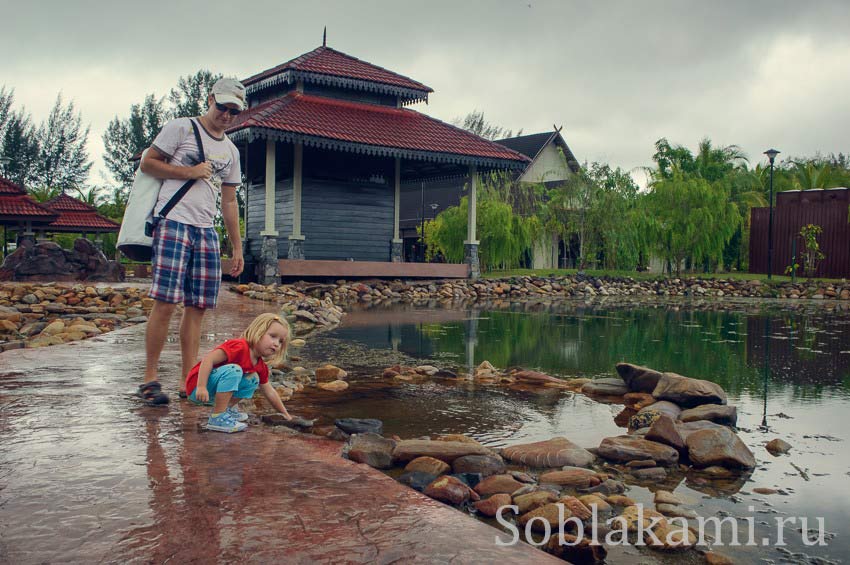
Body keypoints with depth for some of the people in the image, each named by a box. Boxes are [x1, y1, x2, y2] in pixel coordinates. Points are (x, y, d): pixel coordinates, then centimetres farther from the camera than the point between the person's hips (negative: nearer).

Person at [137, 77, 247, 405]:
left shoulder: (231, 151, 21)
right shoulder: (181, 128, 5)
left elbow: (229, 201, 22)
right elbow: (147, 163, 1)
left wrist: (237, 249, 18)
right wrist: (190, 172, -8)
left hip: (206, 231, 6)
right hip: (174, 222, -6)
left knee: (197, 308, 1)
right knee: (166, 302, -11)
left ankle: (187, 382, 6)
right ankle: (149, 379, -1)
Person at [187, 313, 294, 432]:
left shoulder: (261, 366, 5)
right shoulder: (240, 347, -22)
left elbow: (269, 392, 16)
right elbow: (208, 359, -28)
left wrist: (285, 414, 16)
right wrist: (201, 387, -33)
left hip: (213, 392, 8)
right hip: (196, 386, -8)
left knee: (253, 379, 3)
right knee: (233, 370, -31)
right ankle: (217, 417, -26)